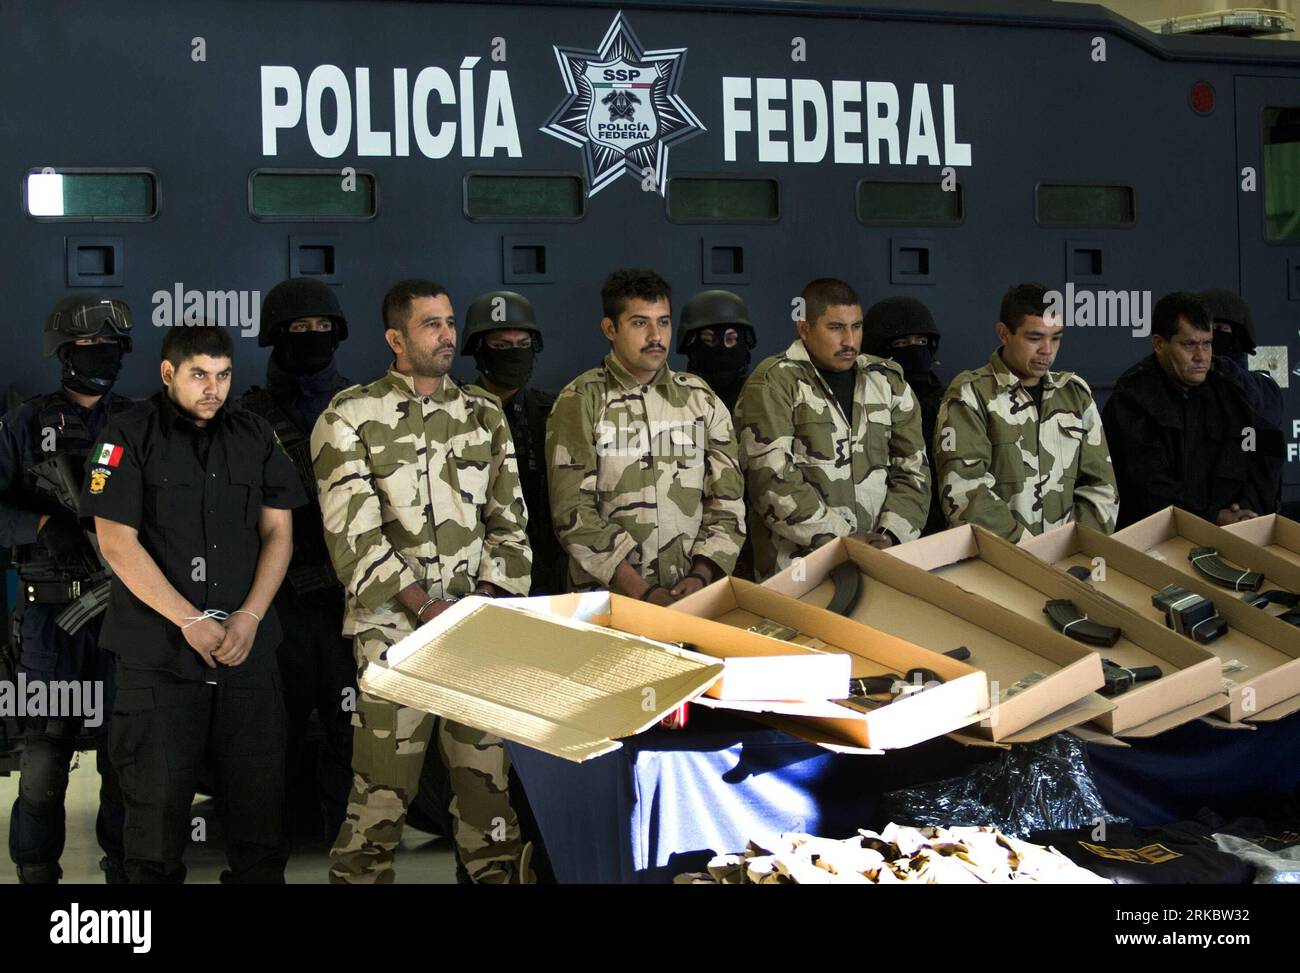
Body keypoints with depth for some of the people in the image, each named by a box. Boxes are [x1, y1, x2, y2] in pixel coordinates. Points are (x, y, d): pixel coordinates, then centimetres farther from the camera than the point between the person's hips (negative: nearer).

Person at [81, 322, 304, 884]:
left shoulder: (255, 438, 11)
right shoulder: (129, 438, -1)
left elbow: (278, 532, 9)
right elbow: (117, 542, -7)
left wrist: (249, 617, -6)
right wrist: (190, 621, -12)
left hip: (249, 647, 3)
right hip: (158, 651, -3)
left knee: (258, 798, 5)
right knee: (157, 801, 1)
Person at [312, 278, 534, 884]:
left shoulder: (484, 413, 13)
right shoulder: (350, 418, 1)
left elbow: (509, 519, 12)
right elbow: (354, 534, -6)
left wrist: (490, 603, -1)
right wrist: (425, 607, -12)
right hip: (395, 625, -3)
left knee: (492, 772, 1)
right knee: (382, 785, -5)